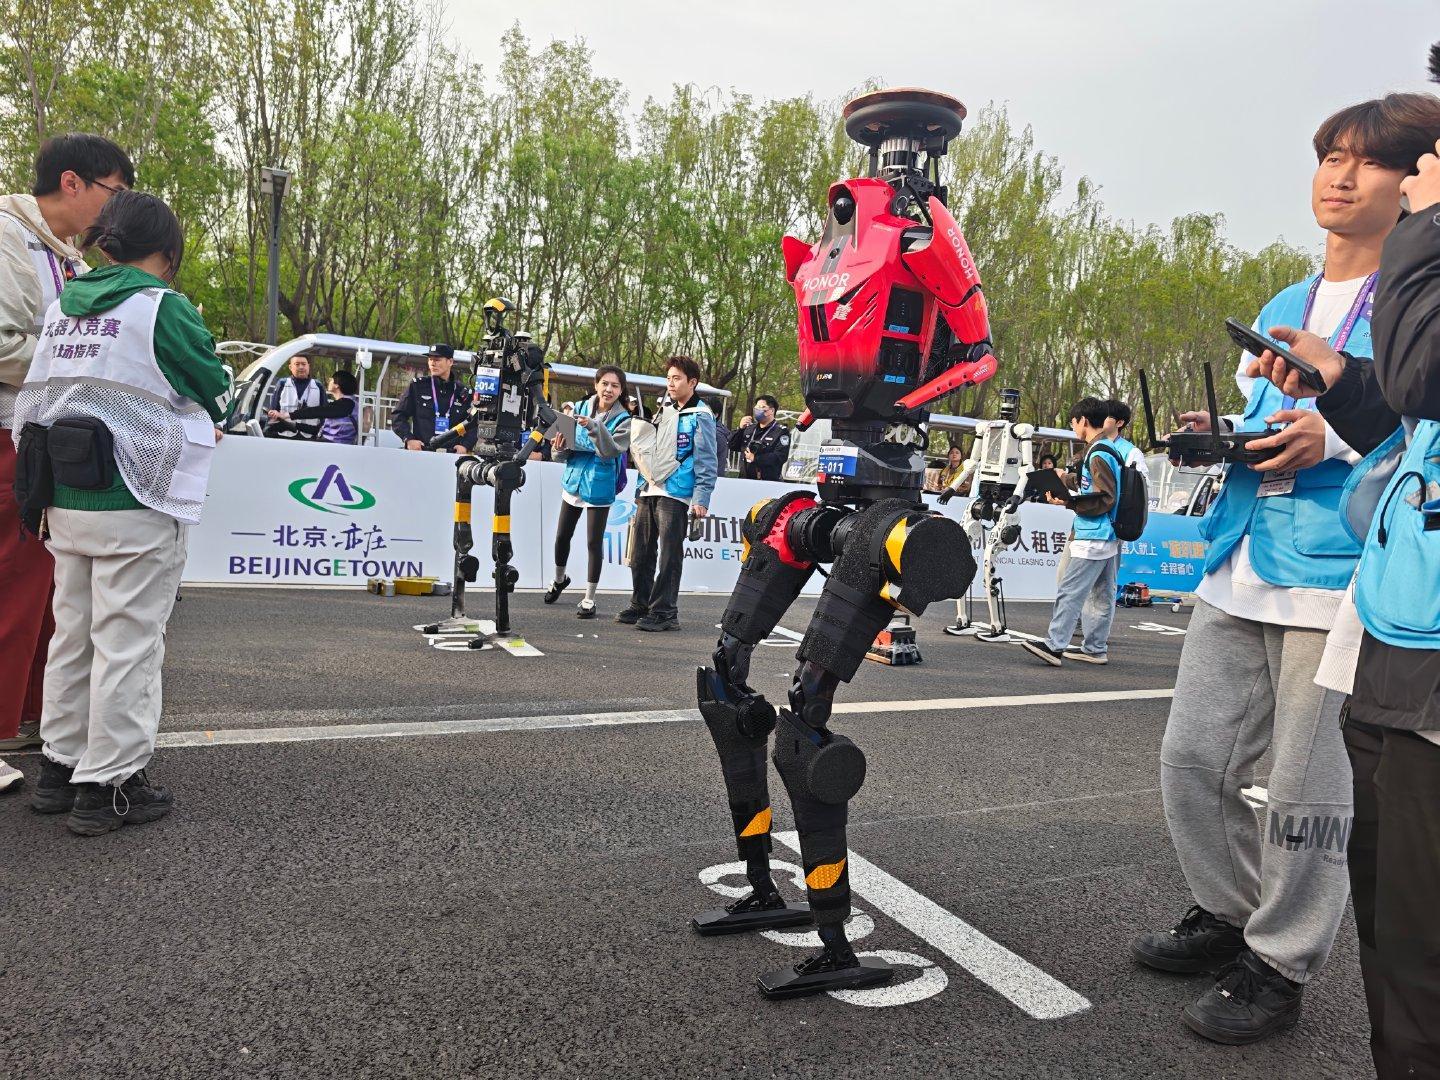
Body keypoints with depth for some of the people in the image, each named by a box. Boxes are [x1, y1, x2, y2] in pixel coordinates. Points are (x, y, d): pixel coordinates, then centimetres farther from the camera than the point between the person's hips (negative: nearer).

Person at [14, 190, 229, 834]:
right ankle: (107, 786, 8)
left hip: (66, 503, 7)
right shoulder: (162, 306, -11)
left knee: (72, 636, 17)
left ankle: (59, 766, 28)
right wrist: (196, 418, 17)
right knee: (127, 644, 1)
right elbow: (216, 391, -3)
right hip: (136, 503, -7)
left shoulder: (63, 306, 10)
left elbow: (38, 397, 14)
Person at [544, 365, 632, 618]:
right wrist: (559, 448, -19)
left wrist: (594, 427, -38)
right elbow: (563, 452, 4)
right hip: (573, 481, 4)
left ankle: (589, 598, 12)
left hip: (599, 488, -4)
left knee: (594, 542, -1)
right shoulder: (581, 408, 1)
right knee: (562, 536, 15)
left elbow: (612, 450, -26)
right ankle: (559, 579, 42)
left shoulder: (623, 420, -9)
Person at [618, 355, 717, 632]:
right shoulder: (663, 410, 18)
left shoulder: (699, 416, -5)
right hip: (649, 492, 8)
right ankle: (640, 606, 20)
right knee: (640, 552, 10)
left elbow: (706, 461, -10)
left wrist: (701, 499, -16)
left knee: (669, 555, -4)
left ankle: (664, 612, 2)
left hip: (675, 494, -8)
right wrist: (642, 485, 20)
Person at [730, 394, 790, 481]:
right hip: (744, 479, 6)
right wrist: (740, 428, -1)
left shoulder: (781, 431, -1)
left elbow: (780, 457, -14)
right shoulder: (750, 428, 18)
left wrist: (755, 458, -17)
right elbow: (732, 447, 15)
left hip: (768, 481, -6)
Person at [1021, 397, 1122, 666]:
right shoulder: (1109, 449, 16)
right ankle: (1095, 648, 17)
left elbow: (1105, 499, -18)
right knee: (1101, 594, 11)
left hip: (1093, 538, -10)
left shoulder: (1098, 453, -14)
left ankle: (1054, 645, -13)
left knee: (1069, 592, -11)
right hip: (1107, 536, 10)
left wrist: (1068, 502, -17)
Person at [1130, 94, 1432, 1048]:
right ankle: (1228, 914, 30)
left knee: (1307, 788, 1)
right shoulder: (1280, 311, 21)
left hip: (1343, 569, -6)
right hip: (1242, 568, 7)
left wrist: (1336, 439, -20)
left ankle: (1281, 967, 18)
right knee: (1194, 757, 9)